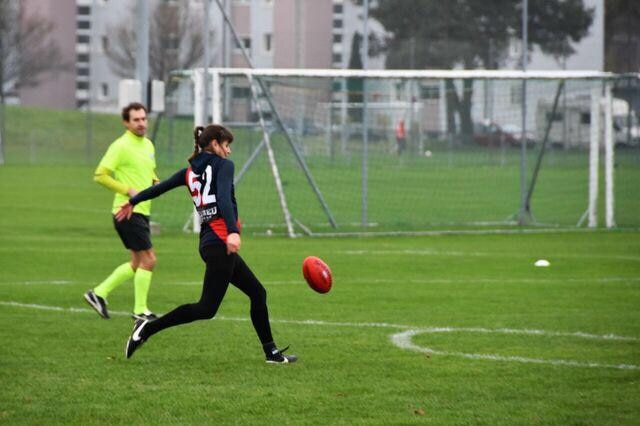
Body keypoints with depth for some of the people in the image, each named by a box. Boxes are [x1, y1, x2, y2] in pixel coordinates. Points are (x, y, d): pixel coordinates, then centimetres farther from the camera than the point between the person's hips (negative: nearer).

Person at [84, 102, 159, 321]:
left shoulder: (148, 145, 14)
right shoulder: (121, 146, -12)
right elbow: (100, 175, -15)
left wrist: (156, 182, 7)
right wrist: (127, 190, -20)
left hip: (142, 211, 9)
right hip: (129, 212, -9)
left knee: (137, 263, 13)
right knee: (148, 259, -8)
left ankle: (99, 293, 19)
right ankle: (140, 310, 1)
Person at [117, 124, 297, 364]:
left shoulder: (190, 171, 15)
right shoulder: (223, 165, -4)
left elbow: (159, 188, 23)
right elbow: (223, 198, -21)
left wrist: (133, 202, 41)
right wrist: (233, 231, -34)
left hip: (208, 242, 9)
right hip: (221, 242, -9)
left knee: (257, 293, 15)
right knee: (206, 308, -9)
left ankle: (271, 352, 18)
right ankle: (148, 328, -11)